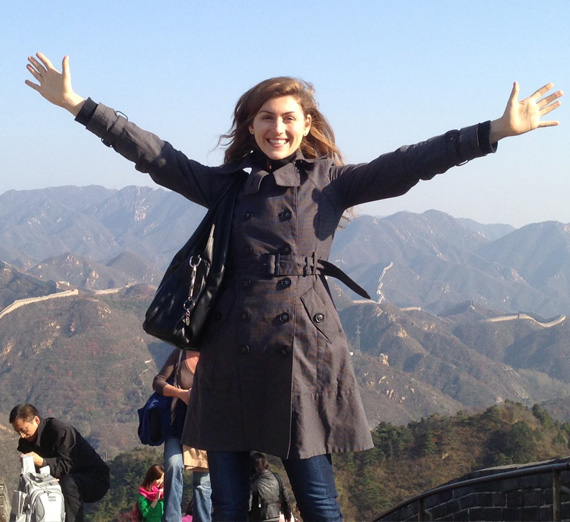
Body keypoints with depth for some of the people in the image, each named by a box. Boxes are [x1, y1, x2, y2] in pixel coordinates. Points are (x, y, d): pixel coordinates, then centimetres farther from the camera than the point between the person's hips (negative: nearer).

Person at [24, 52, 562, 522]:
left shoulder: (329, 181, 8)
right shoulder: (226, 184, 15)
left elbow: (409, 164, 1)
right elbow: (152, 153, 14)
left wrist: (499, 130, -7)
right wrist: (75, 103, 11)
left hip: (303, 347, -2)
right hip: (232, 349, 3)